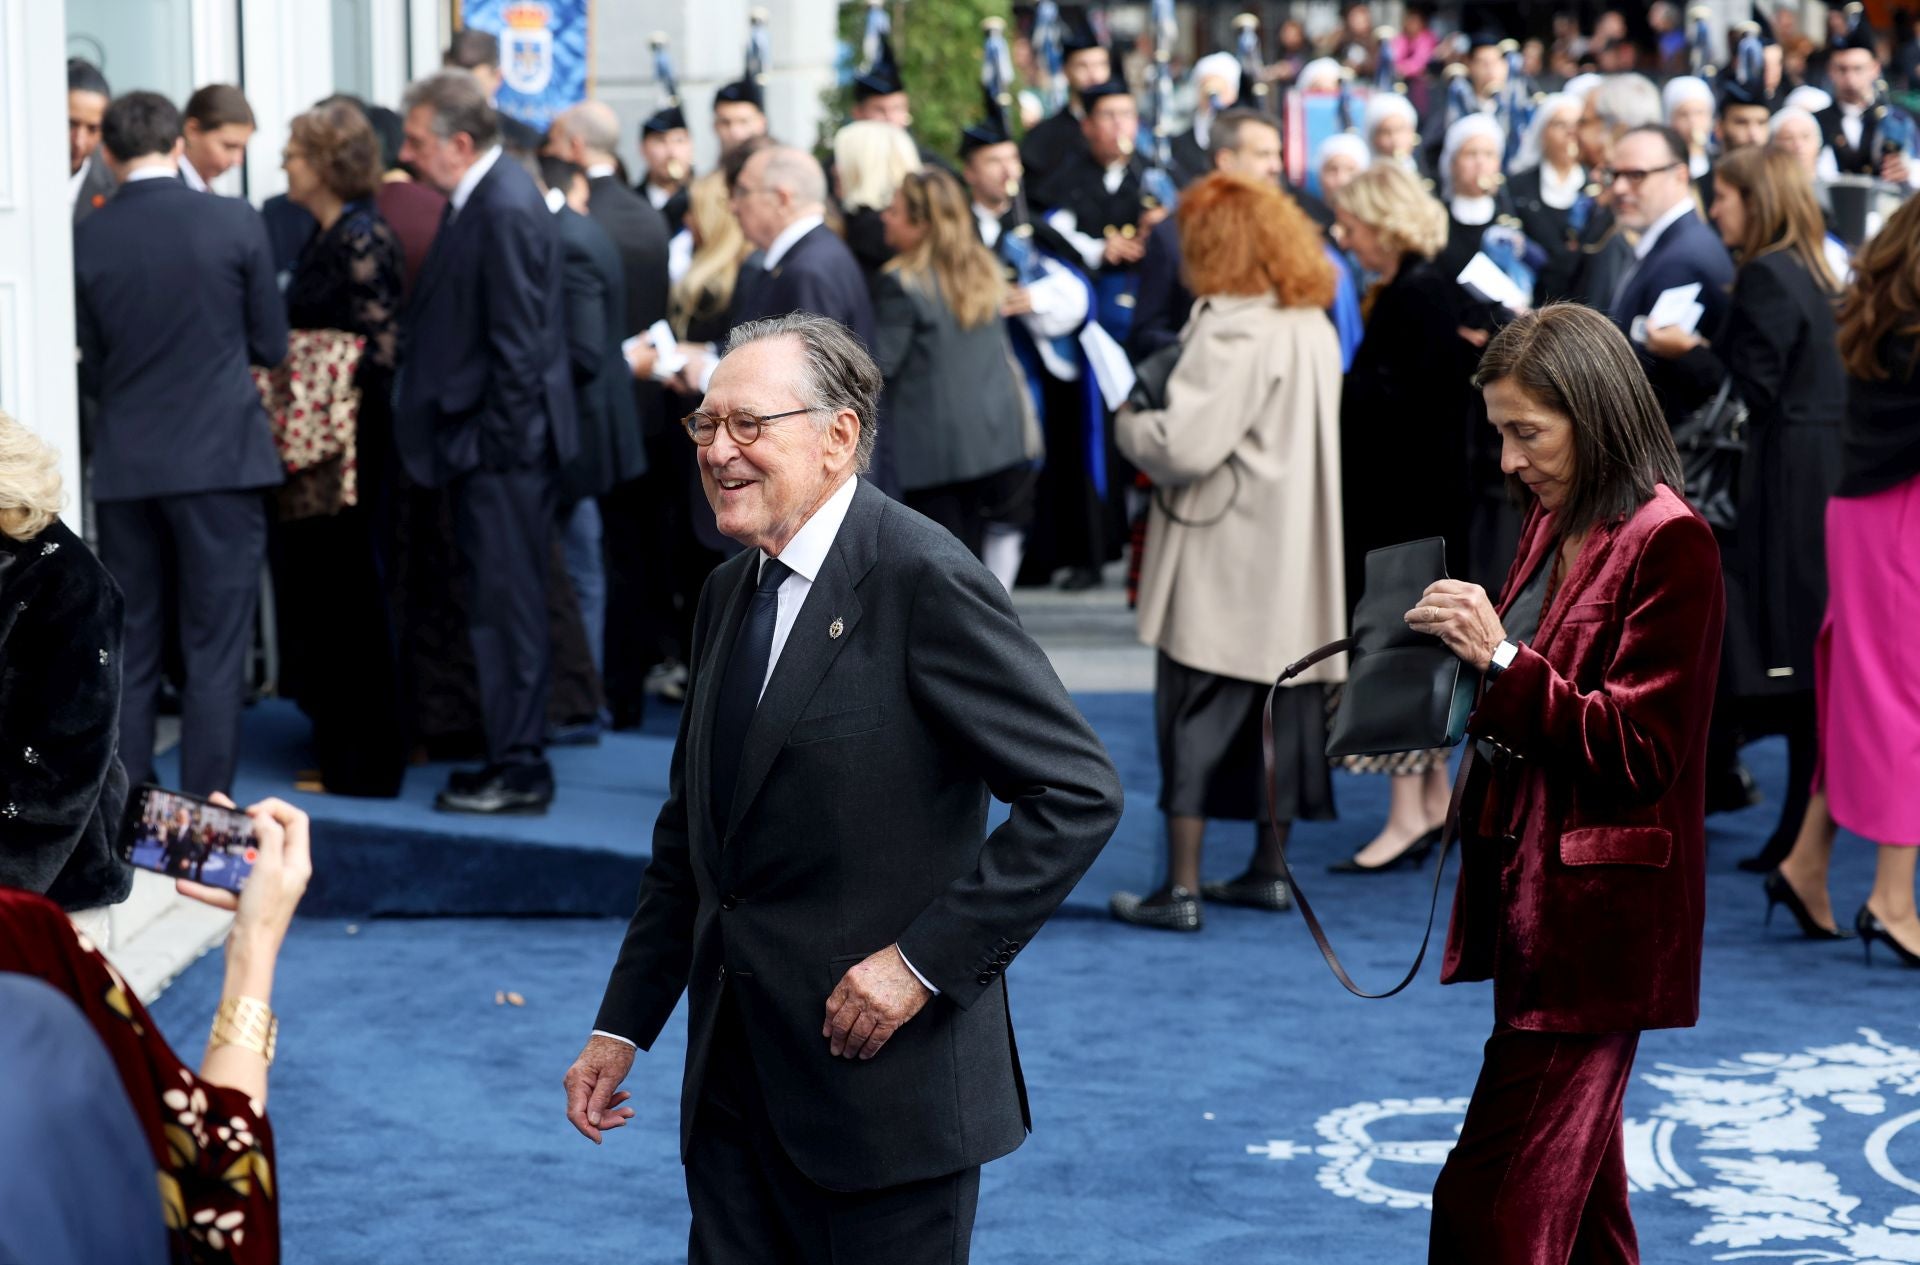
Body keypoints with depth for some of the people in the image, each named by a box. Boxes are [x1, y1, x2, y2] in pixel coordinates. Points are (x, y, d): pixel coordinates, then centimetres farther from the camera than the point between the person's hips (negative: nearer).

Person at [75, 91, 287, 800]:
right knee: (215, 654, 2)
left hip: (124, 468, 2)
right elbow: (270, 345, 1)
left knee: (129, 657, 10)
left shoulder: (87, 242, -3)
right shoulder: (235, 224, -7)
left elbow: (88, 370, 4)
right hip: (220, 458, -2)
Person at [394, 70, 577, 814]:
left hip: (503, 447, -10)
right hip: (484, 444, 10)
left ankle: (518, 771, 3)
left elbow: (519, 345, -20)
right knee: (501, 606, 15)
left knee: (507, 606, -3)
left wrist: (490, 441, -16)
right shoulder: (481, 201, 12)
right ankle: (511, 758, 23)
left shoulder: (506, 212, -18)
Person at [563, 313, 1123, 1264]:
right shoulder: (731, 594, 12)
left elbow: (1079, 793, -17)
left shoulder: (924, 580, -13)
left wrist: (924, 961, -19)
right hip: (738, 1076, 7)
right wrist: (623, 1026, 13)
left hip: (883, 1078, -7)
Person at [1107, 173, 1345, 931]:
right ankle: (1269, 871, 21)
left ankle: (1181, 889, -3)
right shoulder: (1315, 325, 10)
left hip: (1223, 562, -8)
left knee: (1194, 720, -3)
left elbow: (1185, 446, -24)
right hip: (1293, 554, 9)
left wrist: (1128, 424, -5)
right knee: (1279, 710, 14)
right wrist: (1156, 419, 17)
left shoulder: (1232, 330, -18)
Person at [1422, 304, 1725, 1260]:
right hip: (1531, 890, 9)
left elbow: (1638, 747, -18)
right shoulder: (1555, 523, 12)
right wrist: (1462, 655, 3)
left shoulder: (1669, 544, -14)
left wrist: (1502, 658, -23)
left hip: (1596, 919, -9)